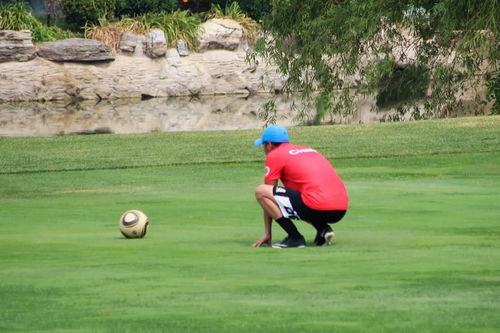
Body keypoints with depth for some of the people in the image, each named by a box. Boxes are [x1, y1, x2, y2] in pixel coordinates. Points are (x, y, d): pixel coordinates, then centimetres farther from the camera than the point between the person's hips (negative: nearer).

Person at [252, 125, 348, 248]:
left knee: (260, 191, 0)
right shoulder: (309, 150, 30)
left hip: (318, 208, -8)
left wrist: (267, 234, 15)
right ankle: (323, 228, 10)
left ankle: (294, 237, -5)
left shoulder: (274, 155, 8)